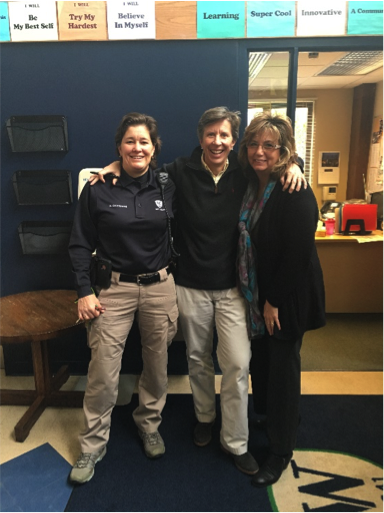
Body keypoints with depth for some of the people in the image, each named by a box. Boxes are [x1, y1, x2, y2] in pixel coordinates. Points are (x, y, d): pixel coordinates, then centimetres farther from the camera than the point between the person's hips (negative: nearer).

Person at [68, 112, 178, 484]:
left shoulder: (167, 188, 2)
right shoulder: (97, 189, -4)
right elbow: (80, 244, -2)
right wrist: (84, 292, -8)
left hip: (159, 287, 3)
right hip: (114, 288, -2)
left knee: (157, 363, 13)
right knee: (103, 370, 1)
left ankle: (149, 424, 39)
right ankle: (93, 445, 24)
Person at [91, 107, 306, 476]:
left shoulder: (244, 173, -3)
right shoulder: (180, 173, -7)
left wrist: (293, 164, -8)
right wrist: (117, 165, -11)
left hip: (232, 287, 1)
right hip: (191, 287, 0)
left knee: (238, 363, 0)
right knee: (198, 359, 17)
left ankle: (235, 442, 21)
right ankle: (204, 417, 44)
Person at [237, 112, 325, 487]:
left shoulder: (296, 194, -19)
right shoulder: (251, 186, 3)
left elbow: (297, 254, -21)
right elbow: (248, 242, 7)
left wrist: (273, 301, -17)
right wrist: (255, 298, 3)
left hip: (287, 300, -6)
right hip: (255, 295, 7)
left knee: (282, 369, 8)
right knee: (260, 362, 19)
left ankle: (281, 451, 28)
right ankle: (267, 420, 46)